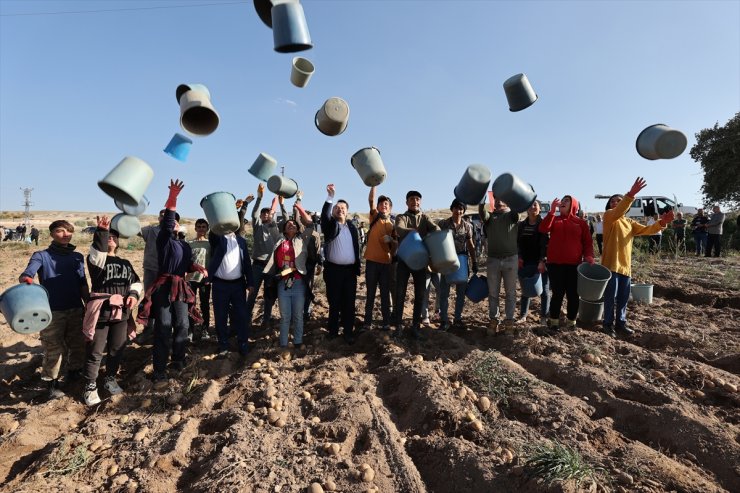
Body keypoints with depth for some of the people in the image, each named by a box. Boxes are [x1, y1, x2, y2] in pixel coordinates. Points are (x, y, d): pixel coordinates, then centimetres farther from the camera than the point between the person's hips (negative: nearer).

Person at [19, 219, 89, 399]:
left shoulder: (77, 257, 11)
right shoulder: (41, 256, 1)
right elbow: (26, 273, -17)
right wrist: (25, 279, -41)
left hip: (76, 309, 3)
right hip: (51, 311, -3)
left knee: (78, 344, 11)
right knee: (53, 348, -2)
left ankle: (74, 372, 32)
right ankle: (52, 383, 11)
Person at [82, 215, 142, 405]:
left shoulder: (125, 263, 16)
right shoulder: (95, 259, 0)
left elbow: (136, 282, 17)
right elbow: (98, 255, -25)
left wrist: (134, 294, -5)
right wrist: (101, 231, -37)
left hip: (121, 312, 5)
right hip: (100, 311, -5)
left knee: (117, 350, 14)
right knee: (95, 352, 1)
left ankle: (110, 379, 33)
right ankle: (90, 387, 15)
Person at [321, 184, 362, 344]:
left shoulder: (352, 226, 12)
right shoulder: (330, 225, 2)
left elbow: (357, 246, 13)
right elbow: (324, 215, -20)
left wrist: (358, 266, 9)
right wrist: (330, 197, -31)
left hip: (350, 270, 2)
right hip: (333, 269, -2)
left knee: (349, 303, 5)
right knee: (334, 302, 5)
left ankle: (348, 332, 13)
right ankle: (333, 331, 19)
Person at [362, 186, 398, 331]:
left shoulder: (392, 224, 9)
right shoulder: (374, 217, 3)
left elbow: (396, 244, 10)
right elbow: (371, 200, -11)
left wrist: (391, 240, -11)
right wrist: (374, 183, -20)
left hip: (386, 262, 2)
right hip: (372, 261, -2)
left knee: (385, 294, 7)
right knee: (370, 293, 5)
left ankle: (386, 322, 14)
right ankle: (368, 322, 12)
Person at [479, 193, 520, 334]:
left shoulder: (512, 215, 7)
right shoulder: (489, 216, 9)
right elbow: (481, 212, -13)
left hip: (511, 259, -1)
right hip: (493, 260, 1)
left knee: (510, 292, 6)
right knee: (493, 293, 7)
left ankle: (509, 320, 16)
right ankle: (493, 320, 15)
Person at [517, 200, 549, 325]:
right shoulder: (521, 225, 9)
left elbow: (546, 244, -11)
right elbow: (518, 243, 11)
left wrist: (543, 261, -19)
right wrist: (519, 257, -2)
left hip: (541, 262, -4)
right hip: (525, 262, 4)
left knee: (544, 289, 3)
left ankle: (544, 316, 11)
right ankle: (523, 315, 16)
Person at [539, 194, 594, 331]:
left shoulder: (581, 223, 9)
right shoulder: (554, 219, 9)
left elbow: (587, 242, 7)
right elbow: (543, 229, -11)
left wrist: (589, 256, -10)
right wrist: (552, 211, -15)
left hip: (574, 264, 1)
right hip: (555, 264, -1)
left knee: (573, 294, 4)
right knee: (558, 293, 1)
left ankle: (571, 321, 19)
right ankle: (554, 321, 13)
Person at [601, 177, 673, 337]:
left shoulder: (630, 223, 18)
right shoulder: (608, 217, -4)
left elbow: (646, 230, 7)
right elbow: (618, 212, -26)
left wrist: (662, 223, -12)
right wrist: (631, 194, -39)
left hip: (625, 265, 7)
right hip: (611, 264, -7)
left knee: (623, 297, 13)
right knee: (611, 297, -2)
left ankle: (621, 323, 25)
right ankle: (608, 324, 9)